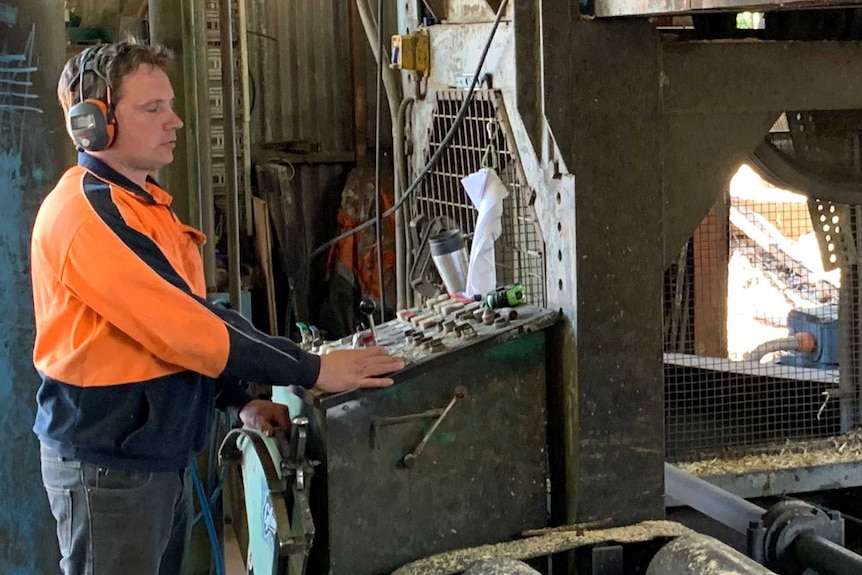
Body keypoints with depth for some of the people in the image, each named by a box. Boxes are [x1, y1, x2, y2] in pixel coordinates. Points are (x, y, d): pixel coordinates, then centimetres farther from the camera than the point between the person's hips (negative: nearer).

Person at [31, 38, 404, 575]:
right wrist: (313, 370, -21)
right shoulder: (85, 213, -20)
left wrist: (239, 400, 8)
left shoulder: (146, 203, 12)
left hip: (162, 453, 9)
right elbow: (182, 325, -25)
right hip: (108, 466, -9)